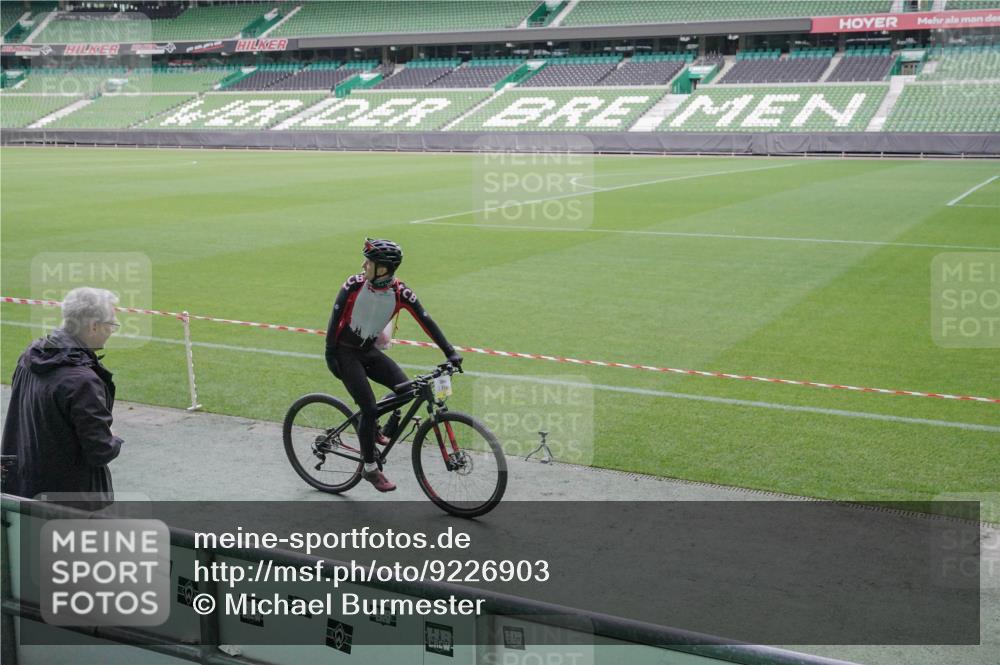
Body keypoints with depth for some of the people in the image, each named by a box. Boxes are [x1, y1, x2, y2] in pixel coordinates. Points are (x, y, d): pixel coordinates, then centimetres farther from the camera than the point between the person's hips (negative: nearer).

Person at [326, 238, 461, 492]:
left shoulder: (400, 292, -14)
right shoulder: (354, 284, -18)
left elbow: (426, 321, -14)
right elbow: (335, 318, -11)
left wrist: (450, 352, -19)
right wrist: (330, 354, -12)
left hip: (369, 351, 4)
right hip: (346, 352, -3)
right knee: (369, 408, -11)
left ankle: (373, 428, 17)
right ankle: (370, 469, 4)